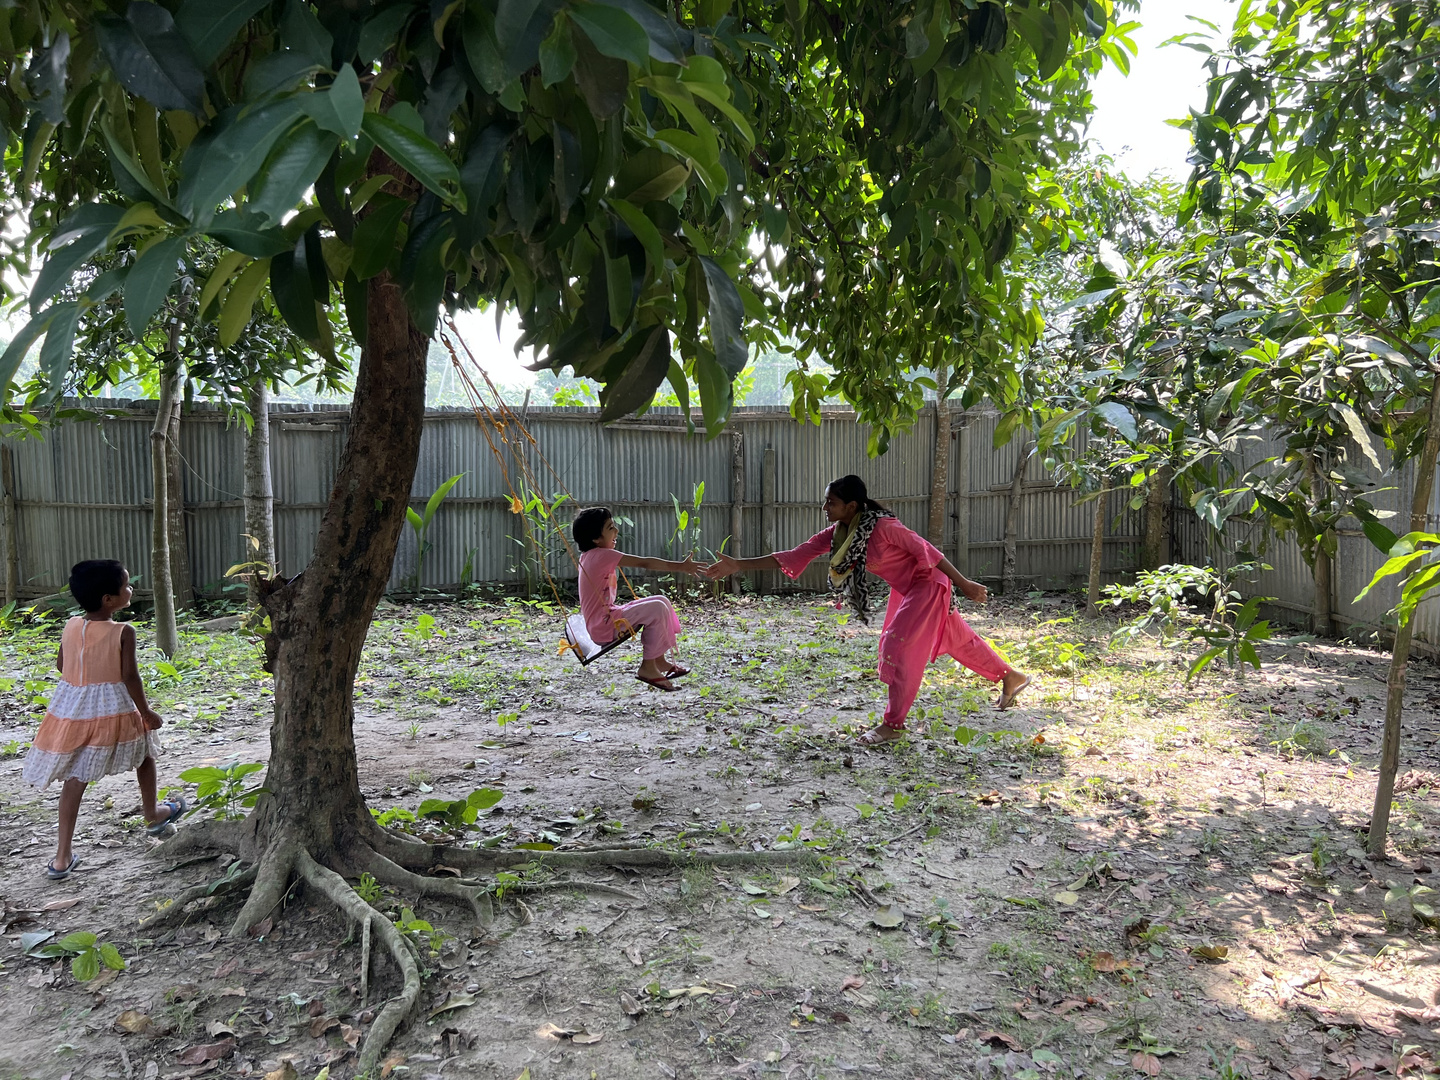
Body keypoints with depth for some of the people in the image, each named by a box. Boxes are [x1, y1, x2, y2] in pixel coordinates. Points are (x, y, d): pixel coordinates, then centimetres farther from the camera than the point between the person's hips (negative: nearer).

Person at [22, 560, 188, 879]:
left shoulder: (71, 627, -1)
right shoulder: (123, 632, -16)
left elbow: (61, 664, 10)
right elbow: (130, 676, -16)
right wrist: (146, 712, -6)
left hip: (72, 709, 4)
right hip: (113, 710, -4)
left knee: (75, 779, 8)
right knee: (144, 752, 23)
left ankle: (63, 857, 7)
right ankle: (153, 816, 41)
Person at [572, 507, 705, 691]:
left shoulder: (589, 556, 11)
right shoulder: (602, 555, -18)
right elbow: (644, 563, -20)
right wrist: (680, 567, -19)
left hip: (608, 616, 10)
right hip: (603, 626, -10)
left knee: (662, 601, 8)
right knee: (657, 609, -20)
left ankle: (660, 660, 13)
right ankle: (648, 667, -10)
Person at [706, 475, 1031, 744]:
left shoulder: (883, 526, -31)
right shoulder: (836, 534, -10)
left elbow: (926, 550, -23)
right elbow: (794, 555, -13)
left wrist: (964, 584, -18)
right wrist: (739, 565, -20)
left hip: (928, 584, -8)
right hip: (907, 588, 8)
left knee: (898, 645, -13)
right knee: (956, 637, 21)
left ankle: (894, 724, -2)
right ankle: (1011, 677, 41)